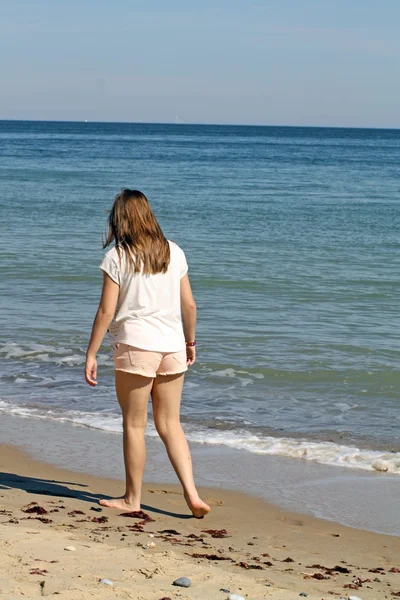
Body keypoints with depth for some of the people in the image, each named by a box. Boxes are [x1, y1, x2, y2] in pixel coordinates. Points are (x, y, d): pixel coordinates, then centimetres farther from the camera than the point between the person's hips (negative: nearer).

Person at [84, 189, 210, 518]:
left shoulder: (117, 257, -7)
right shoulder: (173, 252, 5)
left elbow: (106, 312, -9)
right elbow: (189, 305, 9)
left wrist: (91, 355, -2)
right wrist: (190, 341, 23)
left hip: (136, 346, -4)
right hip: (172, 346, 5)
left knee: (134, 425, 8)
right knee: (170, 425, 12)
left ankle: (132, 497, 17)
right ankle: (192, 494, 2)